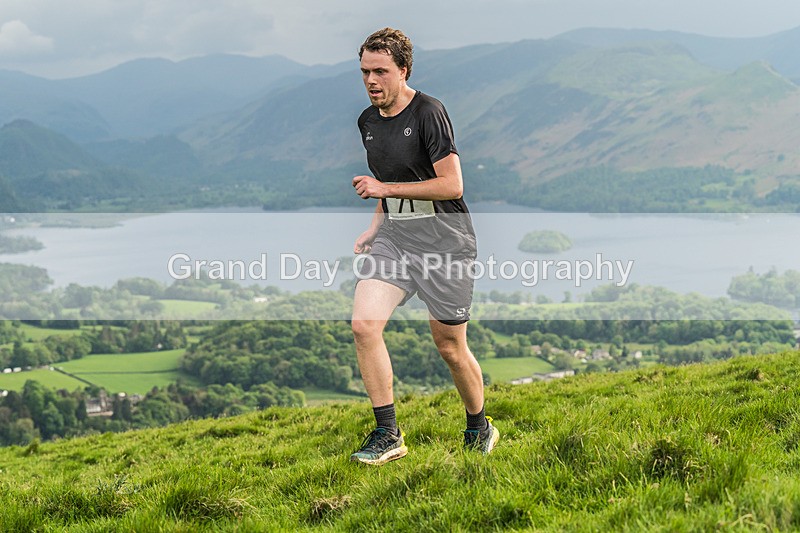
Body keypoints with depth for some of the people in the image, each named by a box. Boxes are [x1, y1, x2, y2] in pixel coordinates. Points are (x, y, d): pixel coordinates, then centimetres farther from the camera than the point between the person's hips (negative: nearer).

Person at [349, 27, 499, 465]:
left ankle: (479, 428, 28)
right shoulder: (368, 121, 10)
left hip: (443, 237, -6)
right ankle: (388, 435, -4)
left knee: (449, 347, 3)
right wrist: (373, 229, 12)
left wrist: (385, 188, -18)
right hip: (394, 235, 6)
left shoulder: (428, 112, -14)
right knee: (364, 325, -13)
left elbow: (452, 185, -18)